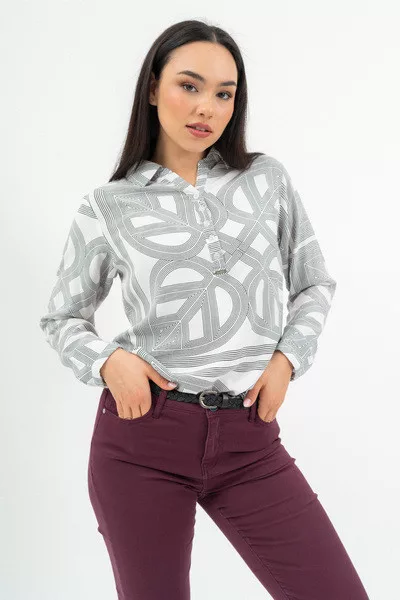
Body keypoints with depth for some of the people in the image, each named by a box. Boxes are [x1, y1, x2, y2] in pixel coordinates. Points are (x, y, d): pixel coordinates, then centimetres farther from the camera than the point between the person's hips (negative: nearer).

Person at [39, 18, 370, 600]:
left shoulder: (267, 178, 6)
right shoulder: (109, 207, 2)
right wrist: (107, 360, -8)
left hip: (248, 437, 2)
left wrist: (287, 356, -1)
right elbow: (62, 318, 12)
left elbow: (315, 283, 15)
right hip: (143, 430, -1)